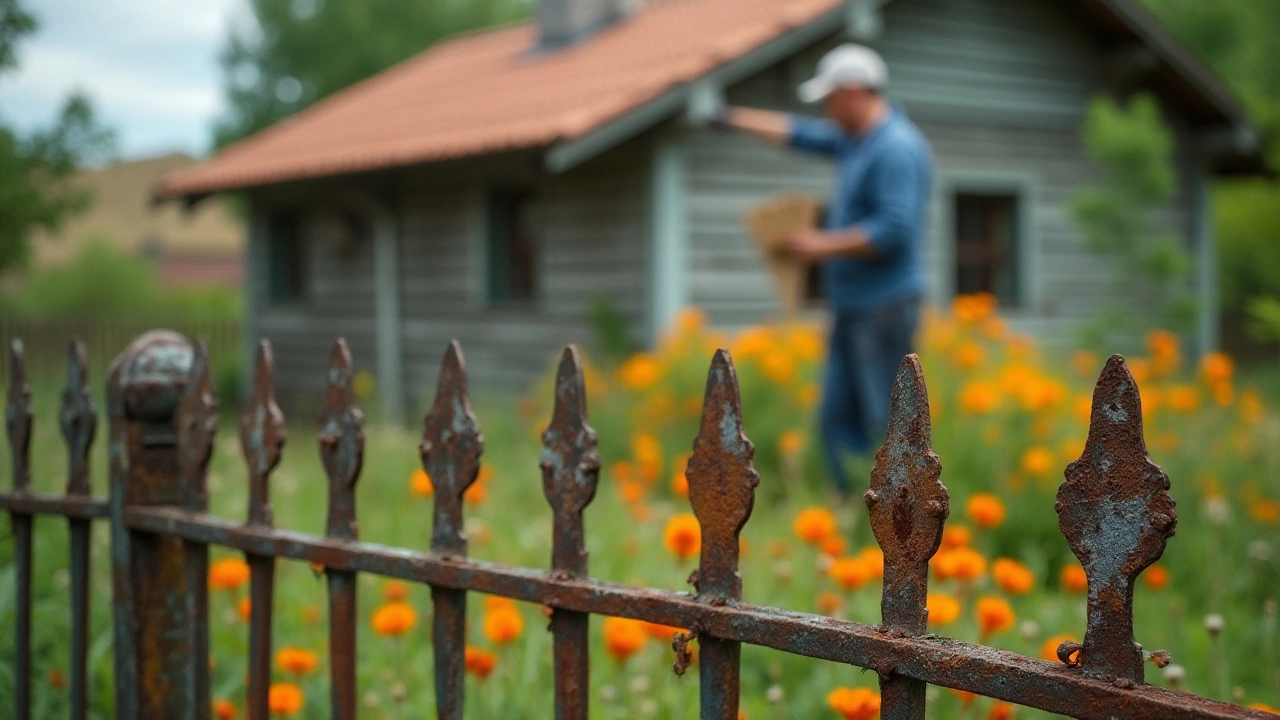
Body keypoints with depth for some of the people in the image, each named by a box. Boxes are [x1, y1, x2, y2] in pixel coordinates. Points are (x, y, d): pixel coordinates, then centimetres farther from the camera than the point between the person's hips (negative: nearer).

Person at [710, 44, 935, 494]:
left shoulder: (897, 148, -16)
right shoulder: (854, 139, 13)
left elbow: (895, 231, -24)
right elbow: (802, 134, 30)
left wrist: (824, 245, -15)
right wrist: (737, 119, 34)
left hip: (885, 308, -10)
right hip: (851, 305, 10)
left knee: (887, 422, -7)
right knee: (838, 417, 10)